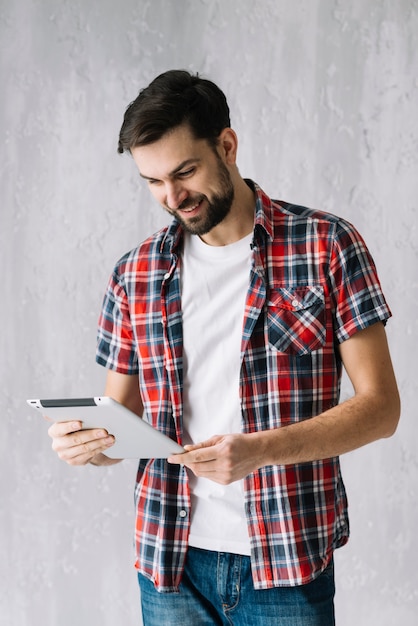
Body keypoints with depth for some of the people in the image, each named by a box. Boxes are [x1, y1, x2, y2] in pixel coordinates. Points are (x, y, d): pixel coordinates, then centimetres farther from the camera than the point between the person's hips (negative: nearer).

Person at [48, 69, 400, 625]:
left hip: (286, 562, -3)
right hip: (172, 564, 3)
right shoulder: (136, 274, 6)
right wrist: (86, 442, -11)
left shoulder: (327, 247, -5)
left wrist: (261, 449, -21)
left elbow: (380, 406, -7)